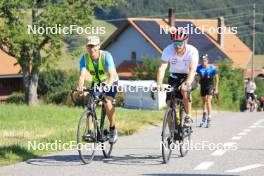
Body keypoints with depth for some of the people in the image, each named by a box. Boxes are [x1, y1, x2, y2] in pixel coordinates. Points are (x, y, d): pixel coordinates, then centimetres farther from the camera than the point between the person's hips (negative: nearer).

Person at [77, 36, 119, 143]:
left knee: (107, 102, -26)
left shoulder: (106, 56, -29)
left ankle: (113, 128, -6)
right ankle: (89, 132, -17)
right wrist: (80, 86, -56)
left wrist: (108, 85, -60)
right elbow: (82, 74, -34)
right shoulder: (85, 58, -20)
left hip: (111, 82, -3)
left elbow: (112, 74, -40)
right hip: (96, 83, 3)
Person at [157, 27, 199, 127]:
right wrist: (159, 84, -47)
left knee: (184, 90, -35)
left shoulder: (192, 51, -25)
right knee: (170, 104, -10)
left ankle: (189, 117, -19)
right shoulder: (168, 50, -21)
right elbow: (162, 68, -30)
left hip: (188, 77, -3)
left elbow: (192, 70, -37)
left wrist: (187, 83, -55)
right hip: (174, 77, 3)